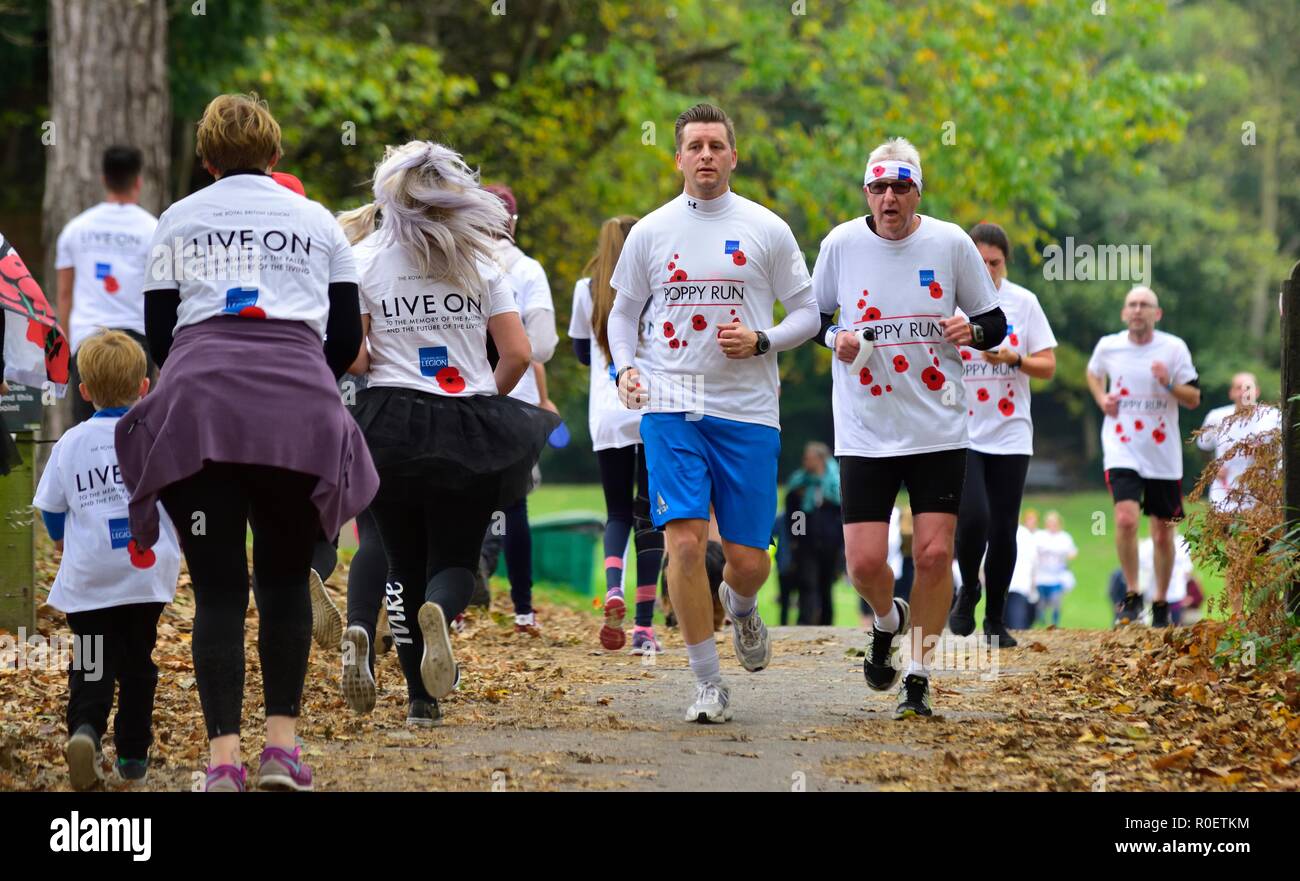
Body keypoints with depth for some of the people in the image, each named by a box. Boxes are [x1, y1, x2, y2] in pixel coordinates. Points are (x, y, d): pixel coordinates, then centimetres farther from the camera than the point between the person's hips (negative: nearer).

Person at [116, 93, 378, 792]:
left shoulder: (178, 221, 18)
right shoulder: (316, 220, 20)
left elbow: (157, 332, 16)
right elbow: (347, 338, 16)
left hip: (197, 399, 0)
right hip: (301, 405, 0)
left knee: (218, 589, 1)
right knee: (285, 578, 14)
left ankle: (223, 759, -9)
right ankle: (282, 746, 3)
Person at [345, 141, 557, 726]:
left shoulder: (366, 264, -2)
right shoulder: (482, 266, 2)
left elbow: (349, 354, -8)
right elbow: (518, 354, -2)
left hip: (391, 422, 0)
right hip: (467, 431, 0)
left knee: (403, 561, 10)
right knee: (456, 557, 7)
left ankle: (422, 697, 5)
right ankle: (440, 611, -30)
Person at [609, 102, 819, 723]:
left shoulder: (767, 230, 3)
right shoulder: (650, 231, 6)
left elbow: (806, 313, 9)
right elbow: (623, 312, 16)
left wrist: (762, 341, -10)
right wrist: (624, 367, -2)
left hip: (747, 411, 0)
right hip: (671, 407, 0)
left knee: (749, 559, 0)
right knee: (685, 542, -14)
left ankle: (739, 605, 39)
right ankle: (708, 683, -3)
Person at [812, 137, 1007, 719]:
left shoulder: (951, 243, -2)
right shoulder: (842, 243, -1)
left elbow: (995, 323, 7)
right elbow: (814, 316, 13)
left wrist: (973, 330, -15)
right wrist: (835, 338, -8)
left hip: (938, 430, 0)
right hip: (865, 432, 0)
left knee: (935, 555, -6)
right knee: (865, 562, -6)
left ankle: (918, 677, 10)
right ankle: (887, 621, 29)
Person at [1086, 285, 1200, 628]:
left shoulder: (1174, 348, -3)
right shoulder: (1107, 346, 1)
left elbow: (1194, 400, 0)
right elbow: (1093, 373, 24)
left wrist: (1169, 384, -19)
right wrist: (1101, 398, 4)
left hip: (1164, 455, 1)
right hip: (1122, 449, -1)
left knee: (1163, 534, 7)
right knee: (1126, 520, -21)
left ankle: (1160, 603, 25)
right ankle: (1132, 596, -5)